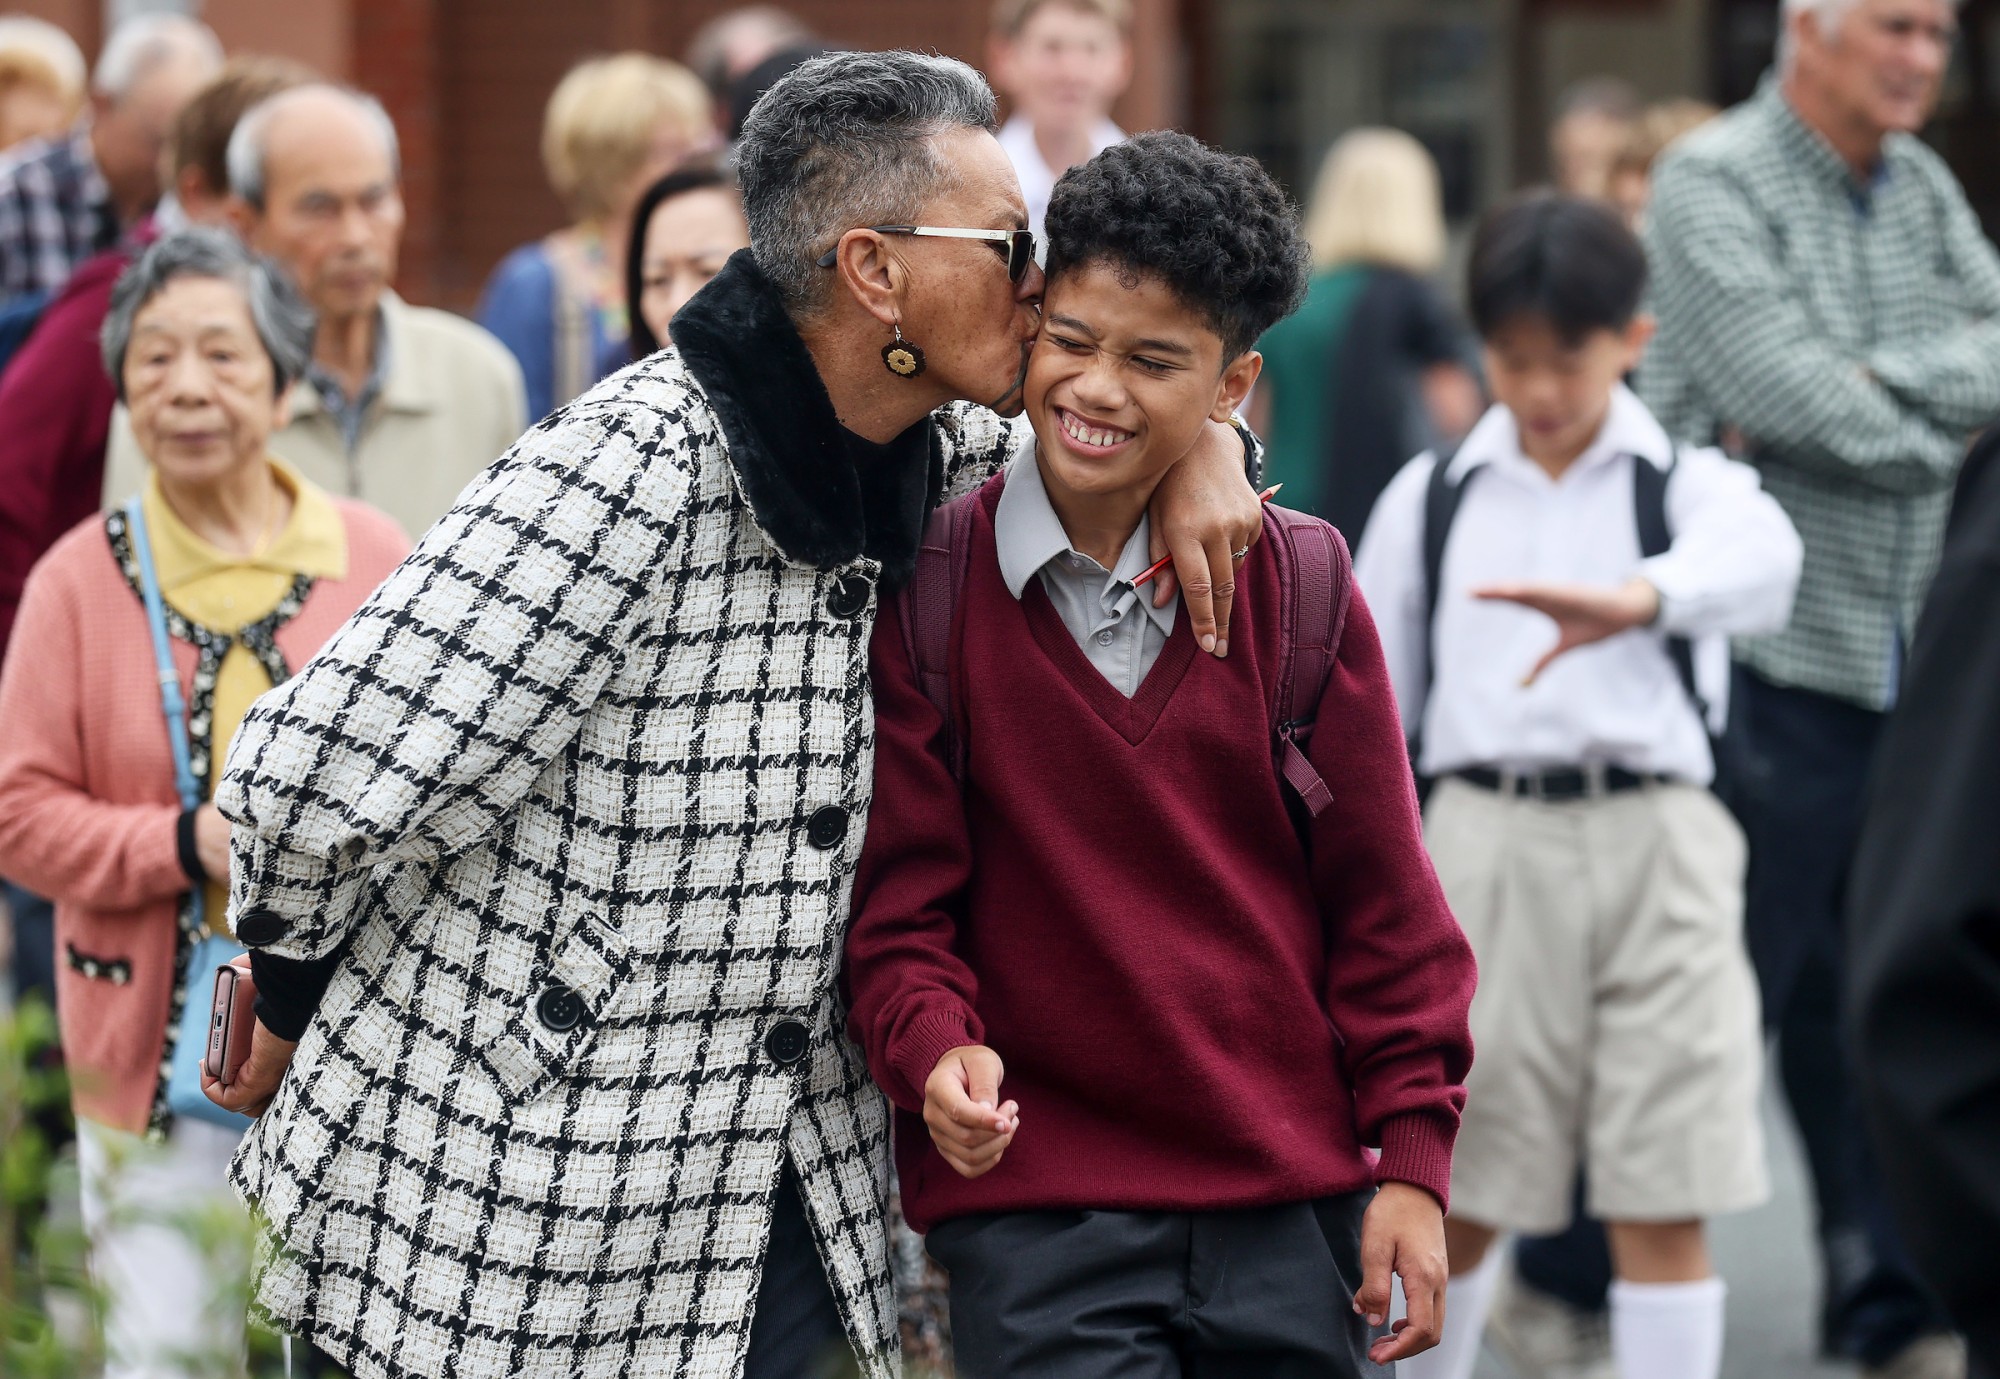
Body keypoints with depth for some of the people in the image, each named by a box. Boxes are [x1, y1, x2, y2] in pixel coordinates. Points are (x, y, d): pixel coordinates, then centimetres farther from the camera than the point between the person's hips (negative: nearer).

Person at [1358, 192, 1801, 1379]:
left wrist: (1634, 596, -43)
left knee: (1664, 1205, -1)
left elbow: (1757, 560, -21)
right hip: (1487, 845, 1)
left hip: (1654, 847, -1)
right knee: (1455, 1198, 5)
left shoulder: (1689, 485, 3)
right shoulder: (1431, 500, 11)